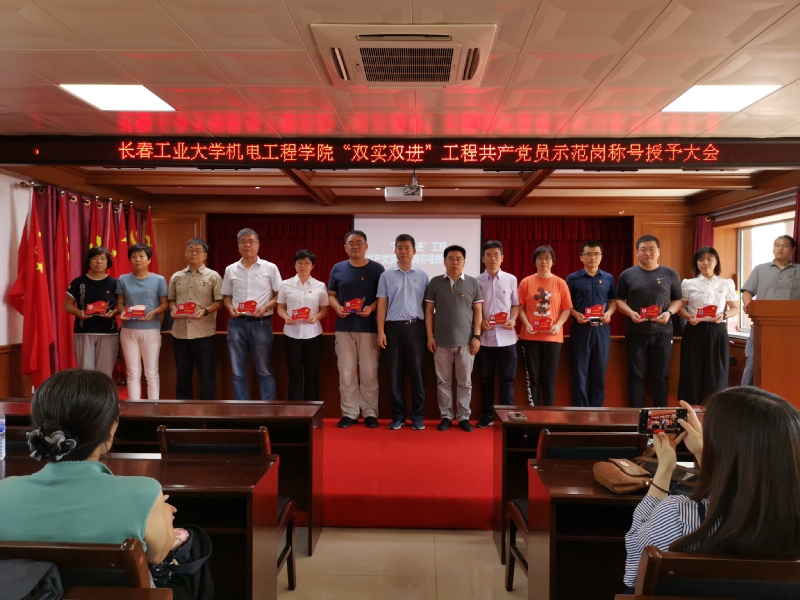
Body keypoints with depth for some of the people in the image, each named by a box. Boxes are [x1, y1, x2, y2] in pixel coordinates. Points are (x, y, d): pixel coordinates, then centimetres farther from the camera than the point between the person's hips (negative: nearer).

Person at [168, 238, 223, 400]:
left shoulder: (213, 276, 0)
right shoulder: (176, 277, 11)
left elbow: (219, 301, -2)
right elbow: (170, 300, 16)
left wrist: (205, 311, -18)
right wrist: (173, 309, -5)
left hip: (204, 333, -3)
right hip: (180, 332, 4)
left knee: (206, 373, 3)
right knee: (182, 373, 12)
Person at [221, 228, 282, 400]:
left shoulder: (270, 268, 0)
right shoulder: (230, 269, 9)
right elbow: (226, 296, 15)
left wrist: (266, 307, -15)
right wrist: (230, 307, -5)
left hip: (261, 323, -3)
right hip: (237, 323, 3)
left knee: (264, 371, 4)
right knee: (238, 372, 7)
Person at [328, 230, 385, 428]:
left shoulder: (377, 269, 2)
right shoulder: (338, 268, 8)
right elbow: (331, 294, 12)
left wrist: (371, 308, -15)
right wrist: (337, 307, -8)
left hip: (369, 327, -2)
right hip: (344, 327, 2)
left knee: (369, 371, 3)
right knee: (346, 371, 5)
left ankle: (370, 412, 13)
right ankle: (349, 412, 14)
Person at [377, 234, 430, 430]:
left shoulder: (422, 275, 6)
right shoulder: (386, 275, 6)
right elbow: (382, 304, 4)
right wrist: (381, 331, -4)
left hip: (415, 327, 0)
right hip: (393, 327, 0)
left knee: (416, 372, 3)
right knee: (394, 373, 5)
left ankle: (418, 416, 13)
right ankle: (398, 415, 15)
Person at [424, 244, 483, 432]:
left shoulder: (473, 283, 3)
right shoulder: (435, 282, 4)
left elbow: (478, 311, 4)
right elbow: (429, 310, 5)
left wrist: (476, 336, -2)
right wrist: (430, 336, -1)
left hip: (466, 340, 0)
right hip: (442, 341, 0)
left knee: (465, 382, 6)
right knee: (443, 381, 7)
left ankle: (463, 417, 17)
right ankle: (446, 416, 17)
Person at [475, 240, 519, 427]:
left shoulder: (511, 279, 4)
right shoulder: (476, 281, 1)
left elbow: (516, 304, 9)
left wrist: (513, 320, -9)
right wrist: (480, 321, -13)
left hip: (507, 337, 0)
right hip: (485, 337, 0)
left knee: (507, 379, 4)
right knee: (486, 379, 10)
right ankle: (487, 415, 22)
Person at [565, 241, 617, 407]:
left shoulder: (609, 278, 8)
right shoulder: (573, 278, 0)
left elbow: (614, 301, 14)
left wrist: (609, 313, -6)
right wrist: (576, 314, -14)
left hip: (602, 329, 2)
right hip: (581, 329, -2)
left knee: (599, 372, 8)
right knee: (580, 372, 2)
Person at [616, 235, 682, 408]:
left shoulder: (670, 274, 6)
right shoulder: (627, 275, 3)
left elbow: (679, 300, 9)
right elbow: (619, 300, 5)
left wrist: (669, 312, -11)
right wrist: (631, 313, -13)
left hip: (662, 332, 1)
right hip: (635, 332, 0)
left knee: (661, 375, 6)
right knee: (636, 375, 4)